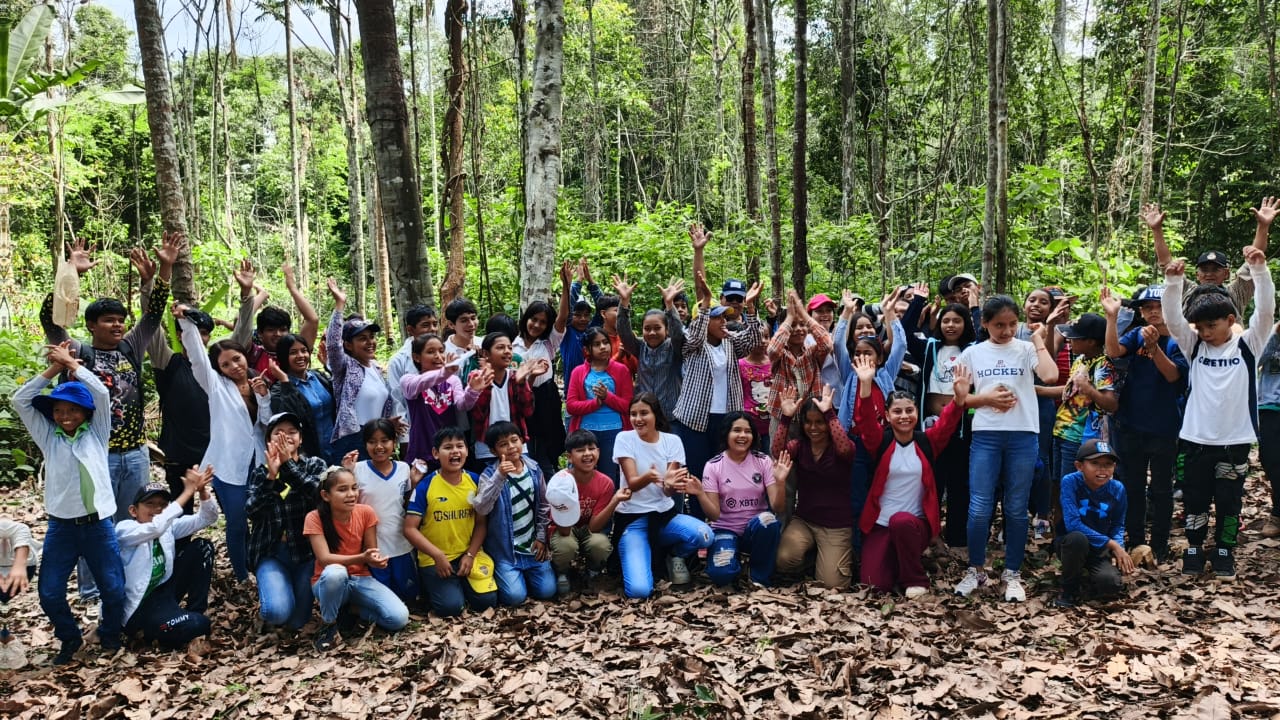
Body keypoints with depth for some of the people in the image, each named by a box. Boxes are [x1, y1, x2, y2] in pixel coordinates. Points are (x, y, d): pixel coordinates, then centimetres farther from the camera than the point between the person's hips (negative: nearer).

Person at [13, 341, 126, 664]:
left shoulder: (96, 433, 4)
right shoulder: (48, 437, 7)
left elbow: (101, 393, -7)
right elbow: (20, 401, 0)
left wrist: (72, 363, -2)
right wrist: (53, 369, -3)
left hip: (99, 525, -1)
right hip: (61, 526, 1)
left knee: (114, 589, 2)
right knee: (49, 593, 1)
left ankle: (109, 632, 29)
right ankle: (69, 638, 26)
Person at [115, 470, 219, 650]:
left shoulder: (168, 526, 2)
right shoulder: (124, 529, -17)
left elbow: (207, 518, -4)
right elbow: (155, 527, -38)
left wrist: (202, 490, -24)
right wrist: (188, 491, -37)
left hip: (163, 591, 8)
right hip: (137, 608, -8)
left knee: (202, 547, -4)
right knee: (198, 625, -30)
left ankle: (195, 613, 4)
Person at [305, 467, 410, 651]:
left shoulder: (366, 513, -7)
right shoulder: (315, 518, -15)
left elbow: (370, 551, 0)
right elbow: (324, 558, -23)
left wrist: (375, 558, -26)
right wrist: (361, 558, -37)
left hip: (361, 579, 3)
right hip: (328, 582, -3)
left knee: (399, 618, -20)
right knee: (335, 572, -41)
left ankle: (350, 608, 7)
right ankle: (328, 623, -12)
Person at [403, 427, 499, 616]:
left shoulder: (475, 481, -1)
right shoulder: (425, 486, -12)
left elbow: (481, 523, 4)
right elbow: (410, 529, -13)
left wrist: (470, 555, -8)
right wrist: (437, 555, -20)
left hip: (468, 554, 3)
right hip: (434, 559, -3)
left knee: (487, 600, -12)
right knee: (450, 606, -19)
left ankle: (460, 584, 19)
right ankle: (431, 583, 14)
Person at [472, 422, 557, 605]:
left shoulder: (534, 469, 0)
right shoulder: (490, 474, -13)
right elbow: (481, 509, -28)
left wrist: (541, 537, 4)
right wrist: (499, 477, -36)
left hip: (532, 545, 4)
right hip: (505, 549, -4)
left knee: (547, 591, -4)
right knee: (515, 596, -15)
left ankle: (523, 574, 26)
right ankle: (500, 574, 17)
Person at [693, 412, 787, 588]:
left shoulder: (763, 461, -3)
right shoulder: (713, 466, -6)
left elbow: (776, 506, -9)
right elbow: (714, 515, -9)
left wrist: (780, 482, -27)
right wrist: (700, 494, -28)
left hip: (759, 529, 1)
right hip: (726, 530, -1)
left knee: (767, 519, -35)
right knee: (721, 573, -30)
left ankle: (761, 577, -10)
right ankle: (734, 557, 9)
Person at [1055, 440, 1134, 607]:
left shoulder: (1117, 489, -9)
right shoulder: (1070, 482, -21)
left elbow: (1117, 525, 3)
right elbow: (1072, 524, -27)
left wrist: (1118, 548, -17)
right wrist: (1111, 543, -26)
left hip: (1100, 549, 2)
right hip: (1070, 544, -2)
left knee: (1111, 584, -26)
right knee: (1077, 538, -37)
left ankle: (1089, 571, 12)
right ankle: (1069, 588, -11)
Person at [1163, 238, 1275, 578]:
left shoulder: (1247, 344, -3)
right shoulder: (1194, 345, 1)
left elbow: (1266, 311, -15)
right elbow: (1172, 318, -11)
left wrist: (1259, 268, -27)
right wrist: (1173, 281, -26)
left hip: (1235, 440, -1)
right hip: (1196, 438, 1)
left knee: (1229, 501, 10)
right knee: (1195, 499, 10)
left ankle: (1225, 552, 25)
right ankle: (1194, 549, 23)